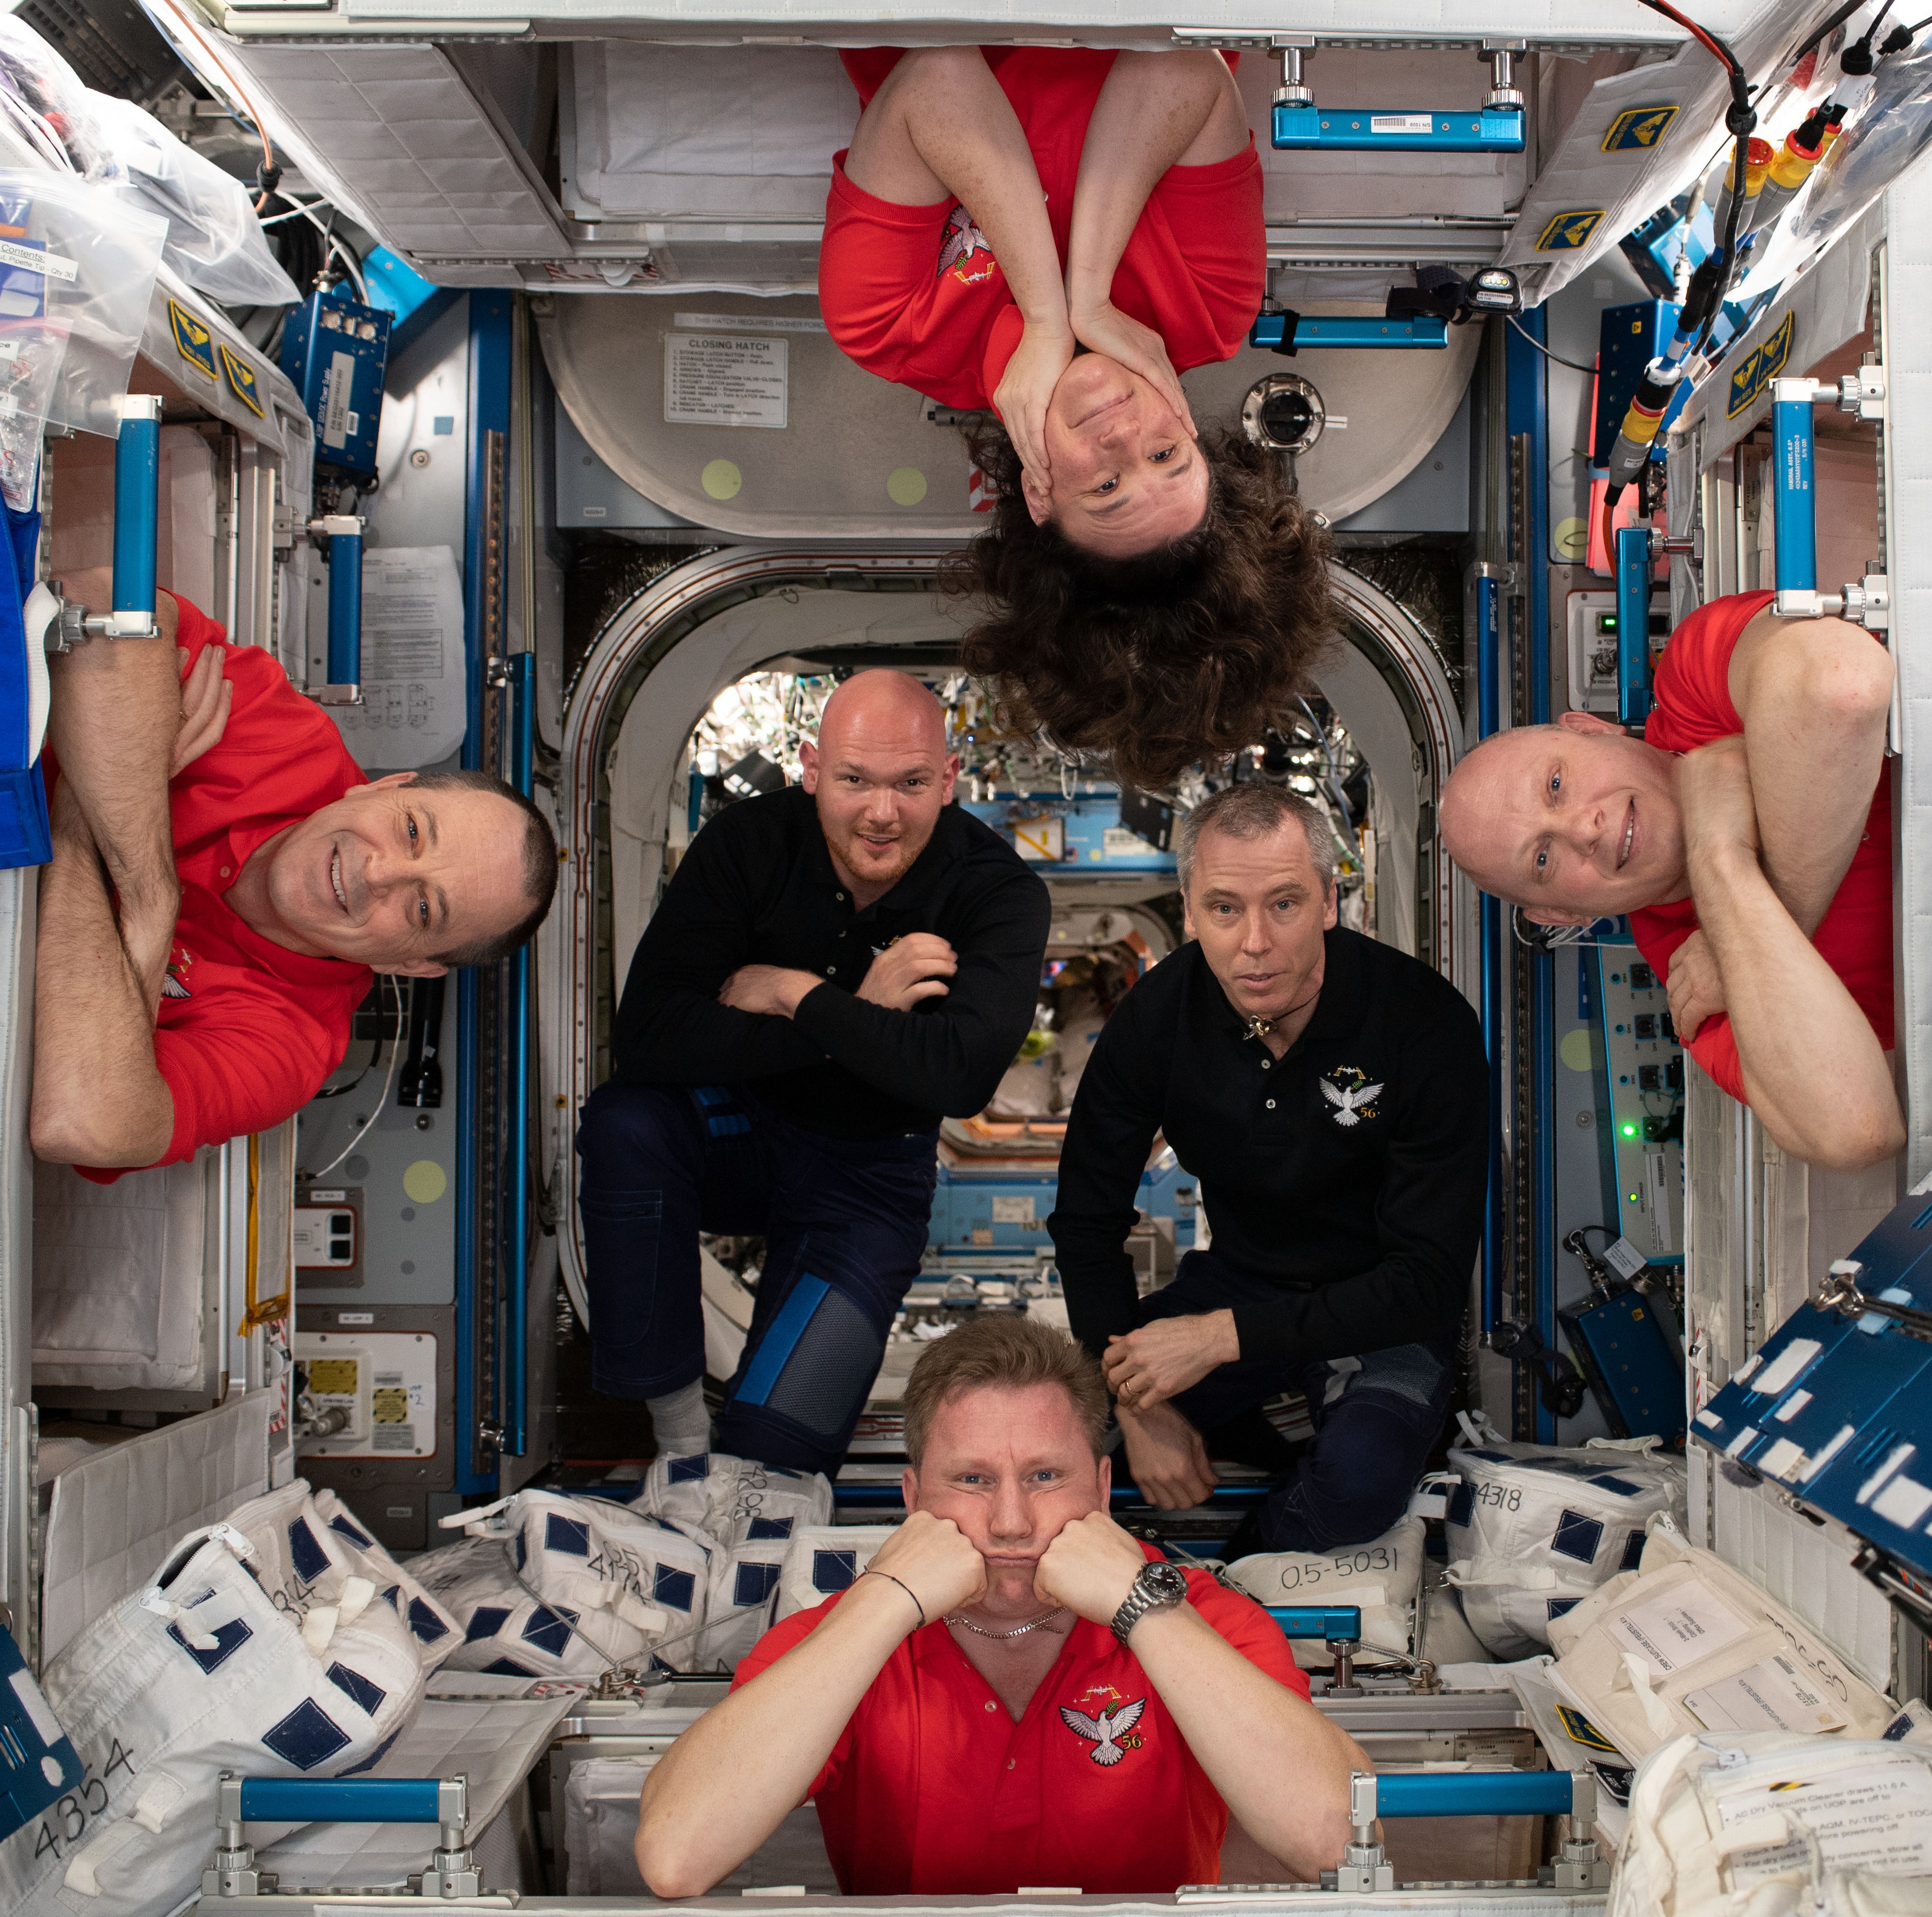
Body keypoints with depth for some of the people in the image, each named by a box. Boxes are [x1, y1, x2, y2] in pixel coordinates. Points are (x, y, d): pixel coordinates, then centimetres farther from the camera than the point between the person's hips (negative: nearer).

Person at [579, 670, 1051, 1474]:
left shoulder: (999, 892, -19)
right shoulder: (749, 842, -16)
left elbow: (962, 1074, -37)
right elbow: (647, 1037, -28)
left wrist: (794, 994, -28)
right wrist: (855, 1015, -30)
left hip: (871, 1171, -2)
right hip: (739, 1128, 2)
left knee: (770, 1450, -23)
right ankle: (678, 1430, -20)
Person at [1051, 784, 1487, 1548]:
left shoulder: (1425, 1021, -24)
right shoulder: (1159, 1013, -12)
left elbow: (1429, 1280, -24)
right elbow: (1087, 1219, -2)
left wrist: (1223, 1337, -31)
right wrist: (1137, 1403, -15)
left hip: (1383, 1312, -3)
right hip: (1236, 1278, 4)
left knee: (1362, 1479, -34)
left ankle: (1242, 1570, -1)